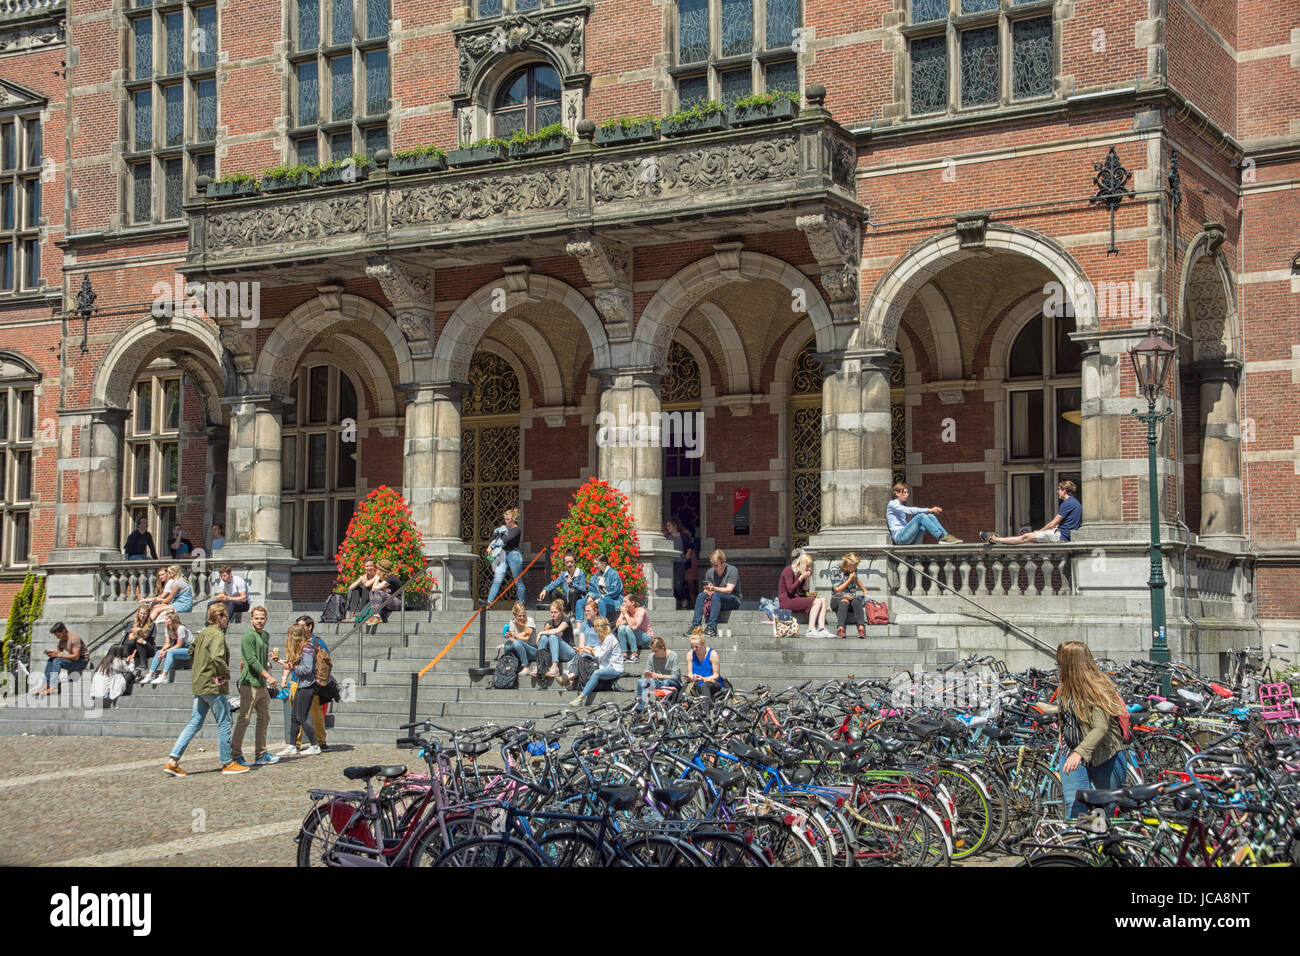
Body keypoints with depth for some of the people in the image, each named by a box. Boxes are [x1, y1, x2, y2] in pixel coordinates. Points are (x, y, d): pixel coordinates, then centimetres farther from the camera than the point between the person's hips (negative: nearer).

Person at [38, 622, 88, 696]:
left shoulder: (74, 638, -20)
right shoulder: (62, 641, 7)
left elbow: (76, 657, -28)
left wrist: (59, 655, -26)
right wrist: (51, 654, -13)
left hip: (82, 660, -9)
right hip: (72, 660, 9)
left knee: (57, 661, -26)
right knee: (50, 661, -5)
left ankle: (53, 687, -30)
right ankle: (47, 685, -11)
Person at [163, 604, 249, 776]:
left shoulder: (202, 633, 13)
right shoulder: (217, 635, -15)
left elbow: (191, 651, 27)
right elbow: (217, 657, -30)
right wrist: (225, 674, -18)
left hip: (200, 685, 9)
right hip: (214, 686, -9)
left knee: (194, 724, 9)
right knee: (224, 724, 2)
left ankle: (173, 760, 1)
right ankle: (227, 763, 9)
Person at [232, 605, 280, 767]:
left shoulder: (265, 635, 17)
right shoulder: (248, 636, -11)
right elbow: (252, 660, -19)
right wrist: (268, 676, -22)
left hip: (262, 684, 9)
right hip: (249, 683, -9)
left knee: (264, 718, 11)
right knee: (244, 719, -8)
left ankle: (261, 755, 17)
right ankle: (236, 755, -3)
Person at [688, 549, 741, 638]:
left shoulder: (732, 571, -11)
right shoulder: (710, 572, 6)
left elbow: (729, 590, -21)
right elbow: (706, 589, 5)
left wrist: (714, 589, -35)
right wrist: (707, 591, -21)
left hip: (734, 600, -5)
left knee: (716, 595, -35)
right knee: (701, 595, -23)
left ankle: (712, 627, -45)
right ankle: (695, 626, -31)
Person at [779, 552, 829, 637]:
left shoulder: (801, 574, 16)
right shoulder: (789, 570, -8)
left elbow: (802, 592, 13)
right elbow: (790, 590, -16)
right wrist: (801, 578, -16)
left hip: (798, 599, 9)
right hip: (786, 600, -9)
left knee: (823, 600, -9)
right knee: (817, 601, -23)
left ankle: (821, 629, -24)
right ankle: (811, 630, -31)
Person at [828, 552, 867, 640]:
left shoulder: (853, 569, 8)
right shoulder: (835, 571, -7)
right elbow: (837, 590, -9)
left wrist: (864, 590, 26)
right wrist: (850, 579, -10)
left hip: (852, 597, 4)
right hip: (837, 599, -3)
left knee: (856, 602, -34)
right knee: (844, 601, -40)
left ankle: (861, 628, -51)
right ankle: (841, 628, -55)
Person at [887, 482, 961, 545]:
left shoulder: (903, 506, 27)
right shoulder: (892, 504, 0)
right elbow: (910, 511, -14)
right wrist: (928, 510, -20)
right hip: (899, 537, -7)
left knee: (930, 516, -9)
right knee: (921, 516, -26)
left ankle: (946, 536, -21)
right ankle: (941, 538, -32)